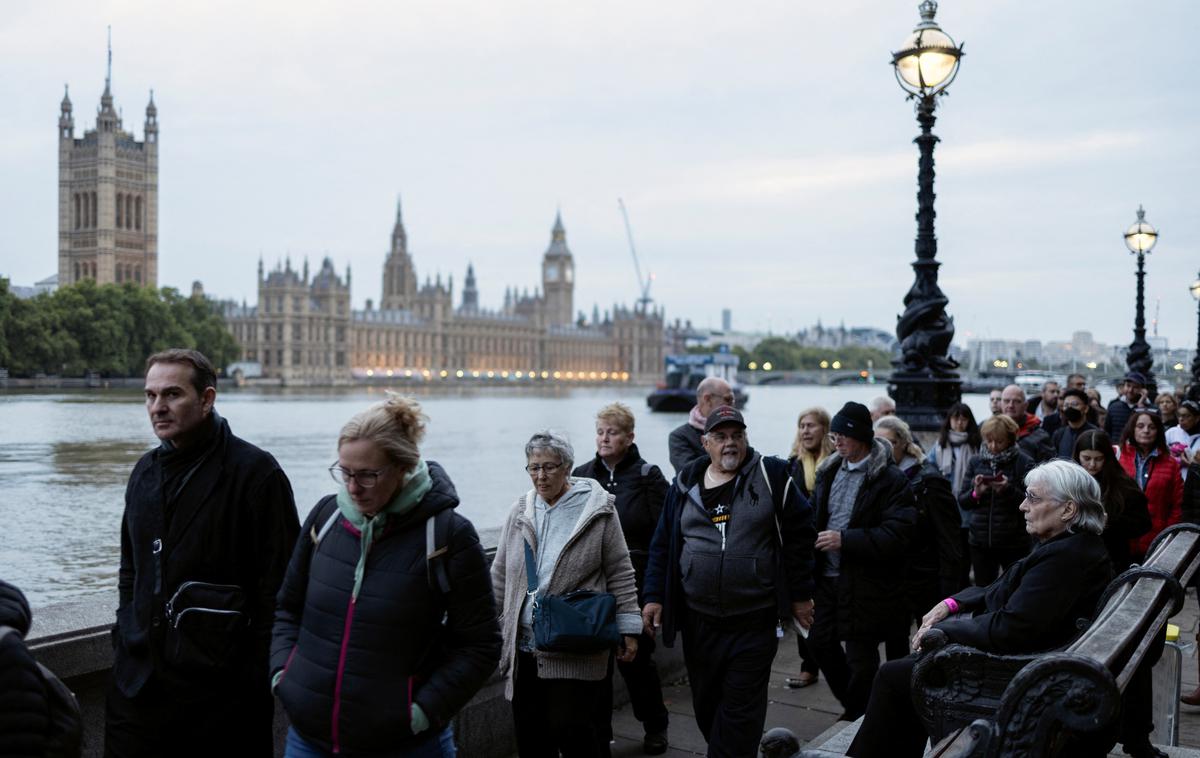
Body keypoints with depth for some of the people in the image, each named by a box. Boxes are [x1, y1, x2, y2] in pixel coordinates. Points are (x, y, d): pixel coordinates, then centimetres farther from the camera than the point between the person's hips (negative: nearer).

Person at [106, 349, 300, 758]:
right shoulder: (145, 472, 11)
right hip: (138, 679, 6)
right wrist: (124, 641, 14)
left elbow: (278, 587, -13)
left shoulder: (254, 472, -12)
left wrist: (259, 676, -13)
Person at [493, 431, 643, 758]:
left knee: (571, 728, -6)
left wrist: (628, 630, -3)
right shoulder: (520, 511, 9)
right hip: (523, 646, 5)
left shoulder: (598, 510, -3)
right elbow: (501, 576, 15)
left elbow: (620, 574, -1)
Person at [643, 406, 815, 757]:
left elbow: (799, 535, 0)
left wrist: (800, 595, 1)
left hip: (754, 621, -3)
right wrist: (655, 597, 6)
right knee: (705, 702, 15)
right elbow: (663, 544, 11)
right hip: (698, 619, 4)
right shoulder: (686, 483, 6)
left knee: (741, 707, 0)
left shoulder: (770, 475, -3)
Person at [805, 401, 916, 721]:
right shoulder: (829, 471, 9)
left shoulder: (890, 479, -13)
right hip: (828, 577, 7)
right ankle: (853, 705, 36)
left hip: (865, 584, -7)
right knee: (821, 643, 13)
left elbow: (897, 535, -21)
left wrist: (844, 539, -25)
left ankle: (856, 719, 28)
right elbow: (814, 515, 22)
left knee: (860, 656, 6)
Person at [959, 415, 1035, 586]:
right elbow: (962, 501, 7)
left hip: (1014, 544, -3)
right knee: (983, 591, 11)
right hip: (981, 541, 3)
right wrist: (976, 492, -13)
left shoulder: (1023, 463, -5)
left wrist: (1008, 490, -23)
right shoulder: (976, 462, 6)